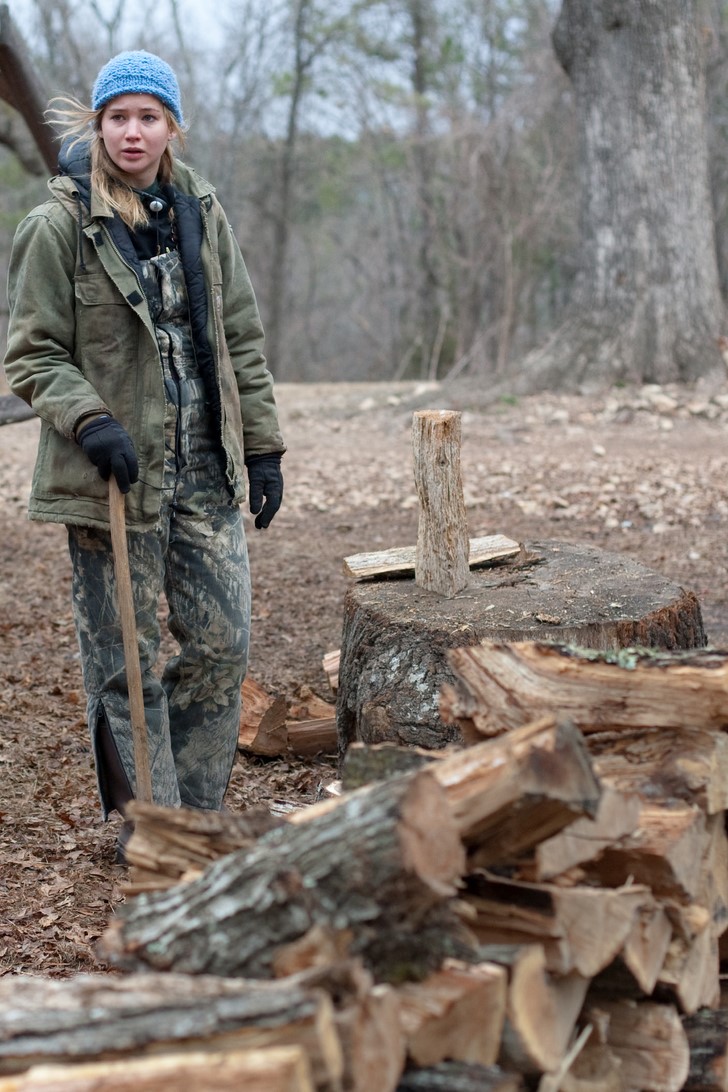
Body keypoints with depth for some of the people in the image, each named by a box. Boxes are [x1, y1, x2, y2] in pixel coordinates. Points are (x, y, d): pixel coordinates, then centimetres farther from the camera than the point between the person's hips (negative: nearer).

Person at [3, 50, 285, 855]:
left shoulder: (201, 214, 9)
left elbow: (240, 340, 13)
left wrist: (262, 444, 9)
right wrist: (88, 421, -20)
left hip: (204, 471, 5)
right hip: (112, 476, -4)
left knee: (222, 644, 6)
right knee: (126, 662, 3)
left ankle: (197, 815, 23)